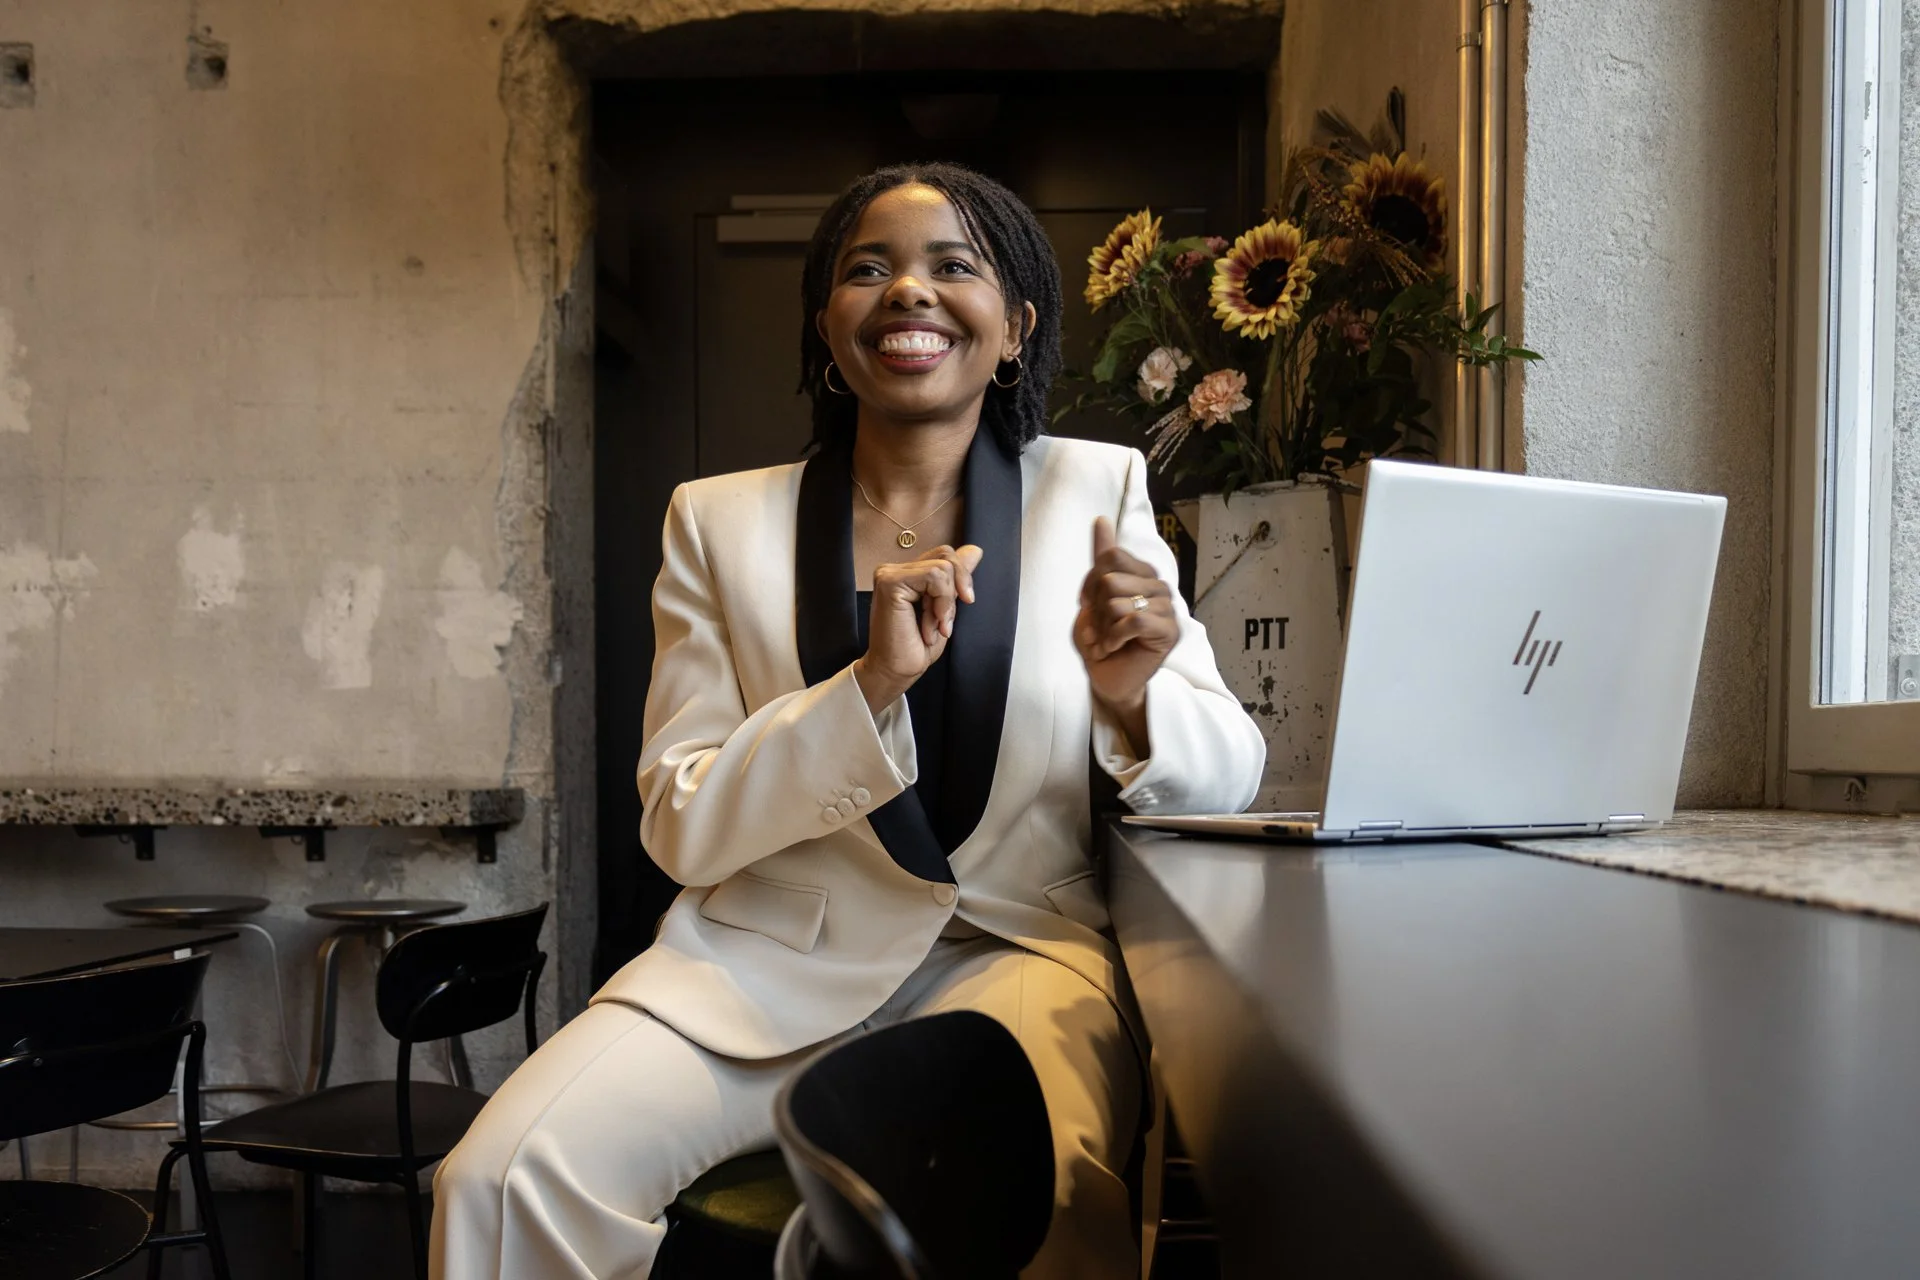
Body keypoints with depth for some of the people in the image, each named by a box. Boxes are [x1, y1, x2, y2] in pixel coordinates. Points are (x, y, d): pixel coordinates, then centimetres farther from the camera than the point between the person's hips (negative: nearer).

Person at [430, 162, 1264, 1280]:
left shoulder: (1097, 491, 5)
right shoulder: (720, 521, 6)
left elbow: (1229, 776, 3)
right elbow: (680, 828, -1)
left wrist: (1129, 695, -21)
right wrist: (872, 683, -18)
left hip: (1019, 948, -1)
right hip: (766, 958, 2)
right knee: (502, 1182, -21)